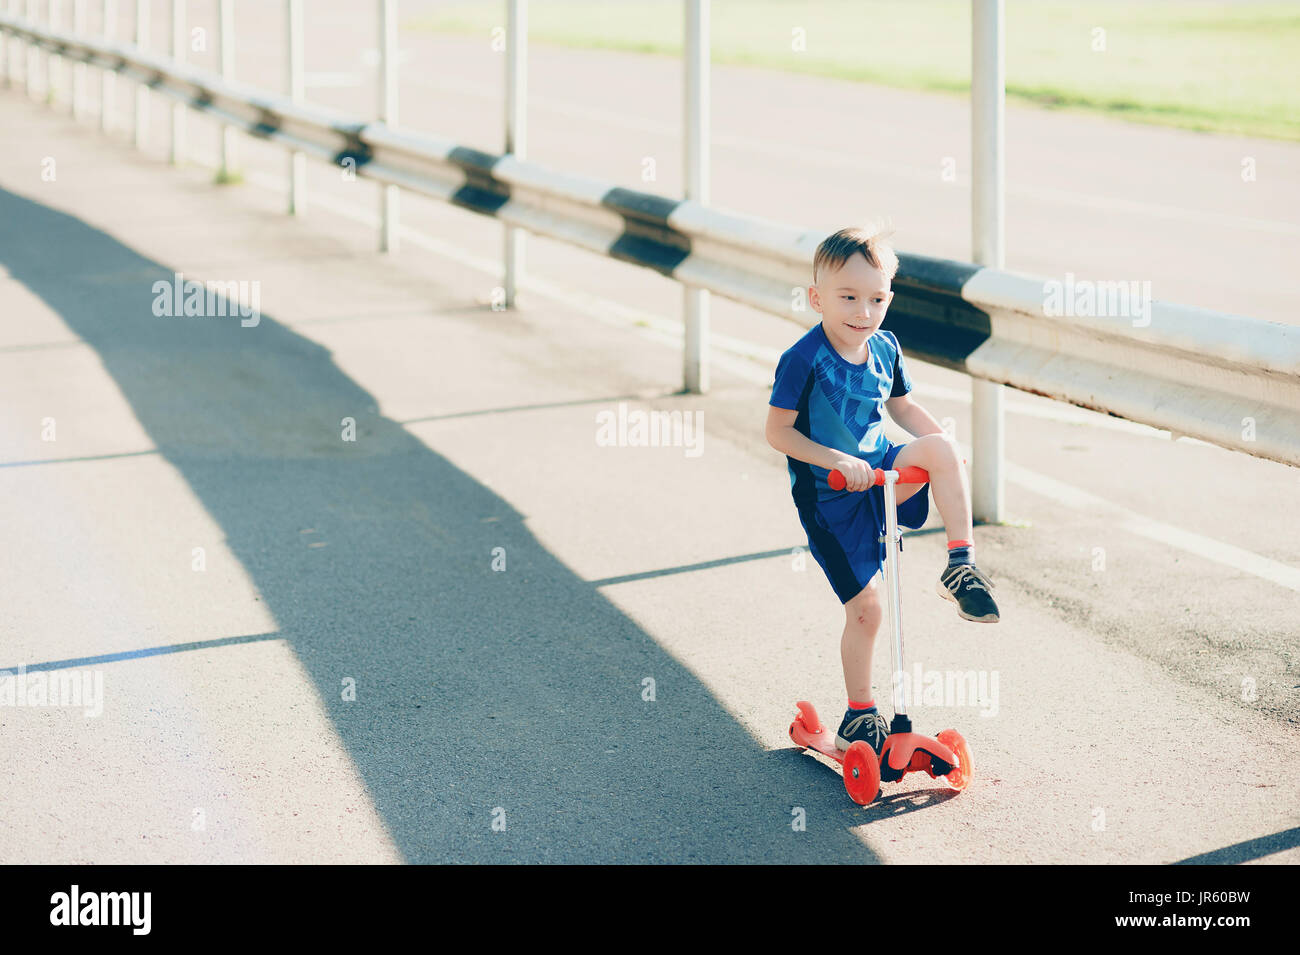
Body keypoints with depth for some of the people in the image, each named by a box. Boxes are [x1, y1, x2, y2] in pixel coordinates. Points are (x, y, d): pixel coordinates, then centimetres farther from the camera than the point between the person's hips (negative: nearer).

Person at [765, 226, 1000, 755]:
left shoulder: (884, 349, 1)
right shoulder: (804, 360, -19)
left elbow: (903, 407, 17)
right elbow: (777, 431, -16)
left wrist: (944, 446, 1)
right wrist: (834, 460, -28)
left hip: (879, 473, 5)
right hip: (829, 498, -5)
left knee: (941, 447, -25)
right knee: (865, 607, -4)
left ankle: (961, 566, -15)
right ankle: (859, 715, 15)